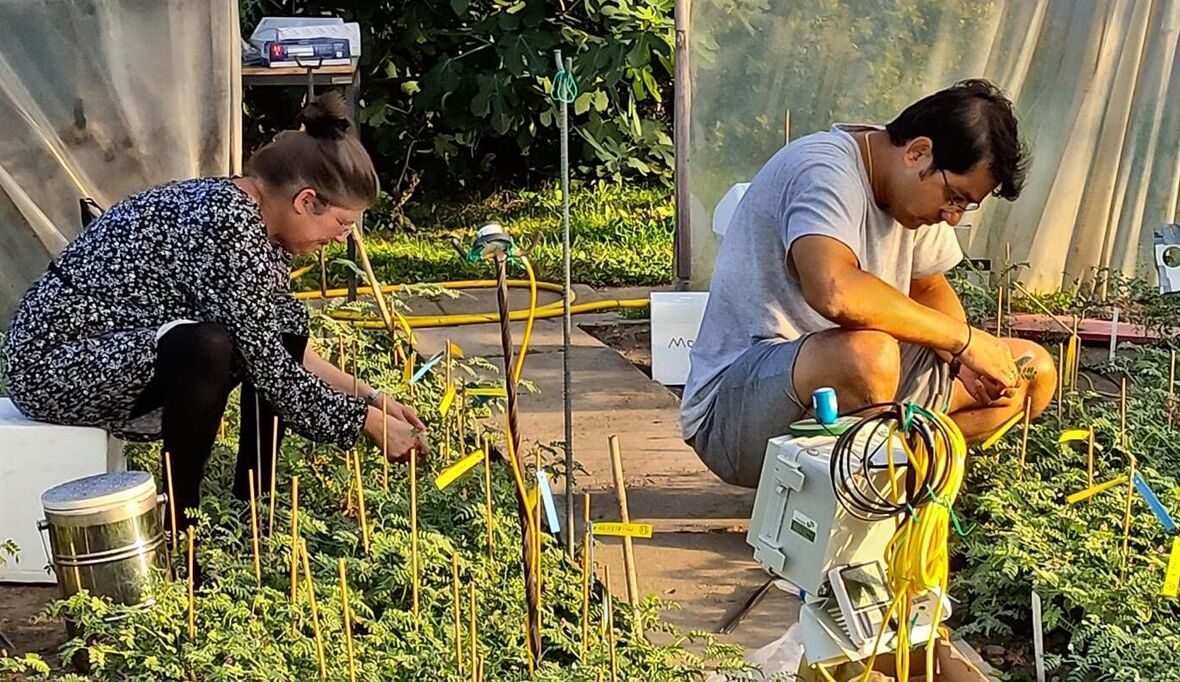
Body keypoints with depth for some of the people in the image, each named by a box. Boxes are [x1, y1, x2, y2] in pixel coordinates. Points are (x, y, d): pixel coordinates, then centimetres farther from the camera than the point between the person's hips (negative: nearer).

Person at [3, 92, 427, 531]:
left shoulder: (248, 213, 2)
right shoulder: (231, 225, -26)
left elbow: (281, 346, 13)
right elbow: (270, 370, -23)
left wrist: (367, 397, 8)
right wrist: (369, 423, -15)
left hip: (124, 348, 10)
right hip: (54, 365, -10)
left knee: (286, 322, 5)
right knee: (205, 348, -34)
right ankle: (177, 524, -17)